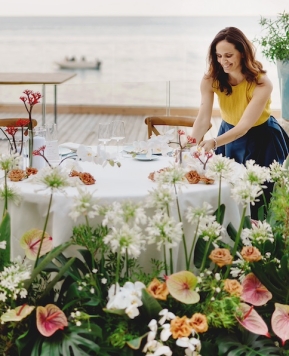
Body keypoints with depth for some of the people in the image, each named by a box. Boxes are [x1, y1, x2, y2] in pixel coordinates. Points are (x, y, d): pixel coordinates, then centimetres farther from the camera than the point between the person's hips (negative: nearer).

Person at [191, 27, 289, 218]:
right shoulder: (211, 79, -18)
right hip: (230, 134, 3)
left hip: (262, 139, -3)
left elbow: (244, 126, -33)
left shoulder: (261, 83, -29)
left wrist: (214, 143, -48)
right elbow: (203, 118, -24)